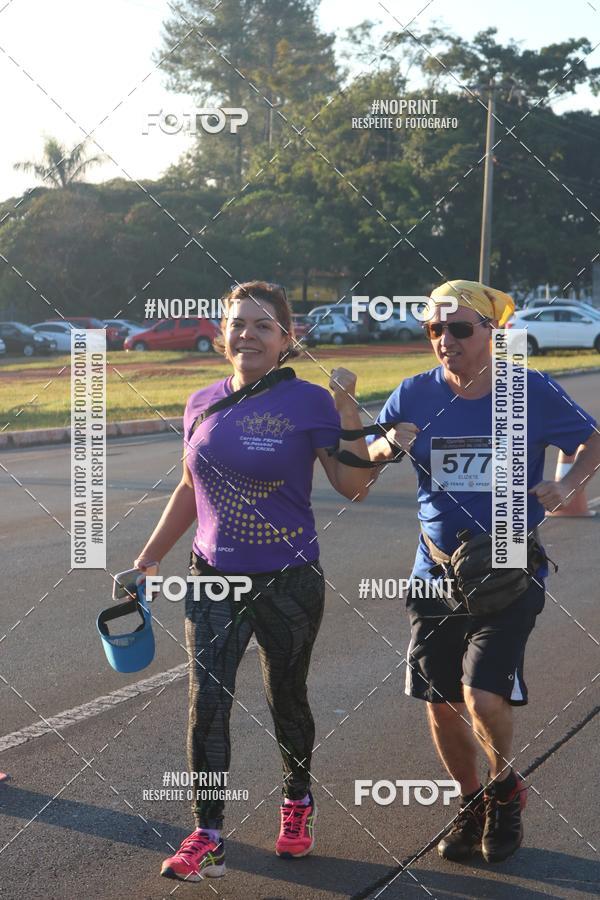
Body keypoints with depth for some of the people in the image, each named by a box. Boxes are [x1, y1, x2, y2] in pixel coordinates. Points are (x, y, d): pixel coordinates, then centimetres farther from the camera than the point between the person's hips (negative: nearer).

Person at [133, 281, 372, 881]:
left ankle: (298, 801, 39)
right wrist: (147, 559, 16)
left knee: (286, 699, 13)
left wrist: (348, 411, -22)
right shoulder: (203, 405, 3)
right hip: (213, 578, 3)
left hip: (288, 583, -3)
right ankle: (207, 838, 3)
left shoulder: (308, 402, -9)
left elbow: (355, 487, -12)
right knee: (206, 702, -5)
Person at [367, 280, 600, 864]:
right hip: (436, 572, 3)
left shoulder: (533, 393, -8)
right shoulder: (415, 396, -3)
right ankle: (473, 806, 36)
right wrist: (386, 447, -19)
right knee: (442, 703, 10)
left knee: (484, 695, -17)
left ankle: (505, 787, 15)